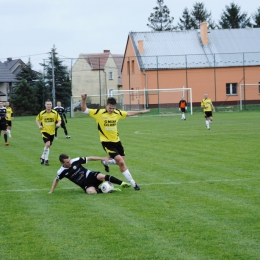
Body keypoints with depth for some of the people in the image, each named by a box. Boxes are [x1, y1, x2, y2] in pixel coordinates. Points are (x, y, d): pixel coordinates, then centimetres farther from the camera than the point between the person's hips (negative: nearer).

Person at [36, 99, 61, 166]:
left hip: (52, 132, 3)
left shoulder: (55, 113, -6)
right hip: (45, 131, -3)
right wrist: (39, 126, -8)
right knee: (47, 144, -20)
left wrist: (58, 124, -20)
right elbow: (37, 120, 8)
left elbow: (59, 120, 2)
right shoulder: (42, 113, -8)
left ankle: (42, 157, 34)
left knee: (48, 146, 13)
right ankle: (46, 159, -7)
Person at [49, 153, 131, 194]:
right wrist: (51, 191, 10)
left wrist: (102, 158, -5)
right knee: (91, 192, -36)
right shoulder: (62, 172, -7)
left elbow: (89, 158, -2)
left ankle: (122, 183, -24)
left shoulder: (75, 161, -9)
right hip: (85, 184, 0)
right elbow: (56, 180, 14)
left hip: (90, 175, 0)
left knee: (101, 176, -33)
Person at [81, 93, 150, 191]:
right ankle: (133, 183, -6)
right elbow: (84, 110, -16)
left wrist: (141, 112, 22)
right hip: (107, 142, -6)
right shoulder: (99, 113, -15)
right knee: (121, 162, -14)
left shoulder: (117, 113, -1)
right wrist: (83, 100, -33)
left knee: (121, 161, 11)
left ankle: (106, 161, 40)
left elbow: (128, 113, 17)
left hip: (116, 141, 6)